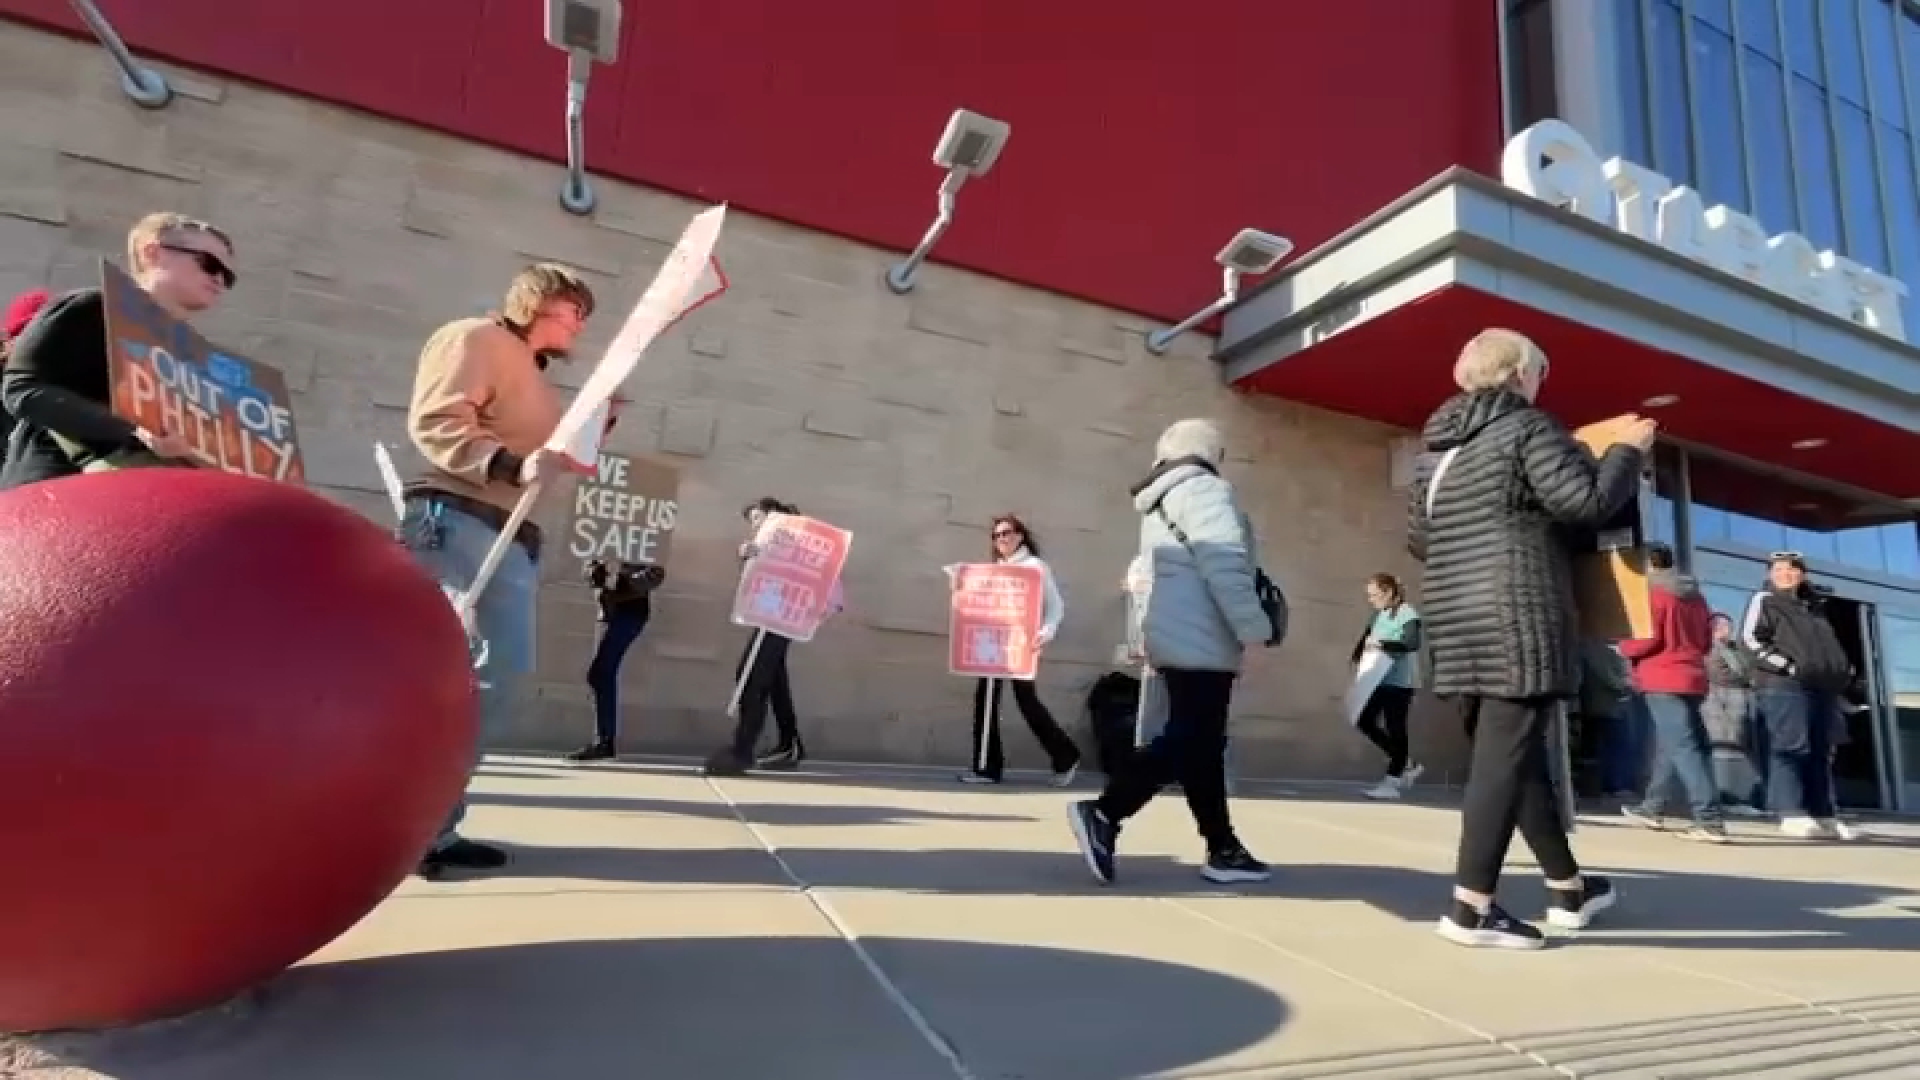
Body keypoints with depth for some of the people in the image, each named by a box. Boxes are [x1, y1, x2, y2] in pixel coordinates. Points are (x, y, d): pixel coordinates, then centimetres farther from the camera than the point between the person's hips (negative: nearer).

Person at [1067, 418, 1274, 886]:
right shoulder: (1204, 490, -7)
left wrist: (1147, 644, 21)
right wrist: (1256, 629, -15)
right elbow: (1224, 569, -18)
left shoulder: (1161, 503, 23)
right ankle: (1104, 814, -14)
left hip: (1174, 638, 10)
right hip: (1198, 642, -10)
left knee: (1199, 743, 9)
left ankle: (1223, 849, 13)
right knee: (1190, 742, -10)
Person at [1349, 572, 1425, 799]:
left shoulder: (1407, 614, -12)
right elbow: (1366, 637, 23)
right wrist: (1358, 655, 5)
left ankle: (1393, 782, 6)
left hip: (1400, 681, -9)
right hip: (1379, 679, 9)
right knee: (1364, 721, 8)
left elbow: (1412, 643, -26)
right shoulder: (1378, 615, 11)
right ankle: (1406, 764, 21)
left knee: (1395, 728, -3)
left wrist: (1381, 644, -29)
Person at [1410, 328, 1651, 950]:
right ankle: (1471, 908, -7)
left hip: (1457, 625, 8)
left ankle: (1567, 888, 30)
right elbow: (1588, 501, -12)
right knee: (1506, 755, -7)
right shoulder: (1526, 426, -4)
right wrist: (1629, 449, 5)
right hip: (1517, 622, -8)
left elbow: (1417, 539, 22)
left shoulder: (1437, 446, 18)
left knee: (1517, 752, 16)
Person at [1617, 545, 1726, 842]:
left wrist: (1625, 647, 2)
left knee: (1682, 747, -12)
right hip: (1692, 677, 9)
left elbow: (1648, 638, -15)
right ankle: (1652, 808, 25)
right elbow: (1706, 642, 19)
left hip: (1663, 679, -9)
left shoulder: (1652, 592, -8)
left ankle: (1710, 820, -18)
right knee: (1667, 745, 16)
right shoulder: (1694, 594, 17)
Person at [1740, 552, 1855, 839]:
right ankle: (1792, 814, -15)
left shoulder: (1815, 606, 25)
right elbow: (1750, 638, -9)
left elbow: (1830, 644, 33)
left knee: (1820, 753, 8)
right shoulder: (1764, 600, 3)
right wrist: (1788, 666, -16)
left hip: (1823, 687, 8)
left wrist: (1845, 669, 14)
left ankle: (1823, 815, 11)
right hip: (1782, 686, -8)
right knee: (1790, 749, -12)